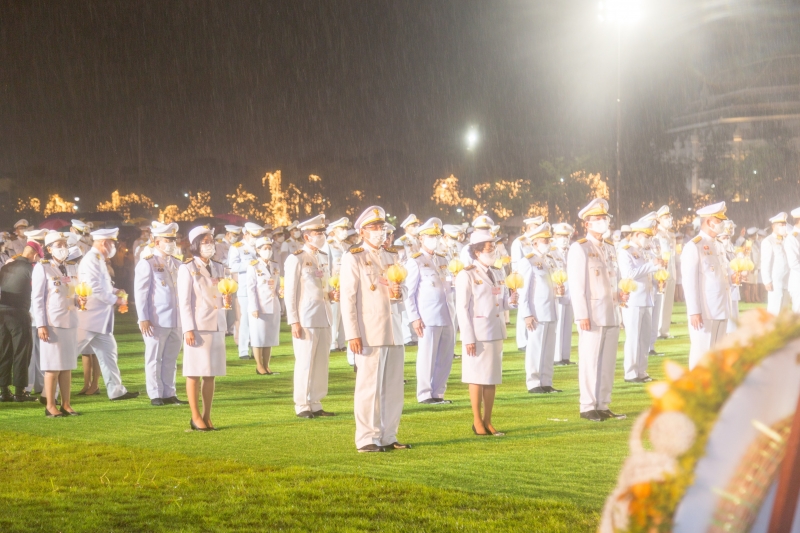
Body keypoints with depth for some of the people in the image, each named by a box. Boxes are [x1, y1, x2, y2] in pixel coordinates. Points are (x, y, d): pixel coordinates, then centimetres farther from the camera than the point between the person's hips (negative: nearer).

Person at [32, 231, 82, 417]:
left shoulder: (72, 267, 12)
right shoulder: (42, 267, -5)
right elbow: (36, 298, -7)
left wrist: (79, 299, -3)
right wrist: (41, 325, -13)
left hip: (70, 321, 6)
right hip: (52, 323, -6)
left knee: (68, 366, 7)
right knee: (53, 366, -4)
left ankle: (66, 404, 12)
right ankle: (50, 406, 2)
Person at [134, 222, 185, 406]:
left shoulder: (176, 264, 13)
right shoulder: (147, 263, -5)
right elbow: (140, 292, -8)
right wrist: (143, 318, -13)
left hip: (176, 320, 6)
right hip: (156, 321, -6)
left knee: (171, 360, 9)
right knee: (154, 360, 2)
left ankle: (169, 394, 15)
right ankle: (155, 395, 7)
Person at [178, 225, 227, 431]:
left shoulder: (218, 268, 13)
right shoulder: (187, 269, -3)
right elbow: (184, 302, -6)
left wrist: (226, 300, -5)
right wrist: (188, 329, -13)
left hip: (217, 325, 5)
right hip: (197, 326, -5)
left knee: (211, 374, 6)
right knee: (194, 373, -2)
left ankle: (207, 417, 11)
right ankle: (196, 417, 3)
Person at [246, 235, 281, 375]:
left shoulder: (275, 266, 10)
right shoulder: (253, 267, -6)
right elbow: (250, 288, -9)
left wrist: (278, 303, 8)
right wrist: (254, 308, -14)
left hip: (273, 307, 5)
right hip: (259, 307, -5)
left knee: (270, 337, 7)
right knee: (259, 338, 1)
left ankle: (266, 366, 12)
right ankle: (259, 366, 8)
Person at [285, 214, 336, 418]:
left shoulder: (324, 257, 14)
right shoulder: (296, 259, -8)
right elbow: (289, 292, -9)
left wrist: (332, 294, 1)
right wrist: (294, 321, -14)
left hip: (324, 318, 7)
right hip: (306, 319, -7)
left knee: (321, 363, 8)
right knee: (305, 363, -2)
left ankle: (316, 404, 15)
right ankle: (302, 406, 5)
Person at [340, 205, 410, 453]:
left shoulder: (391, 257, 16)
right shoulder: (353, 258, -4)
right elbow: (347, 298, -9)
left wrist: (397, 293, -1)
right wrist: (352, 334, -15)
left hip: (393, 330, 6)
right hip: (369, 333, -6)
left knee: (393, 387, 6)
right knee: (369, 387, -3)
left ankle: (388, 437, 13)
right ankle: (367, 440, 3)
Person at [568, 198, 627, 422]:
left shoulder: (610, 248, 17)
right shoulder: (579, 248, -5)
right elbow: (576, 285, -10)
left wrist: (619, 296, 3)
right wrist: (582, 315, -16)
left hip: (611, 314, 7)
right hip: (592, 315, -7)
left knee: (608, 362, 8)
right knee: (590, 361, -4)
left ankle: (603, 405, 15)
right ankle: (588, 407, 1)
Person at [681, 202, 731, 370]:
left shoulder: (717, 247, 17)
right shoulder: (693, 247, -9)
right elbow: (689, 281, -14)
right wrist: (694, 312, -18)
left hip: (721, 310, 8)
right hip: (704, 311, -8)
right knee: (701, 353, -6)